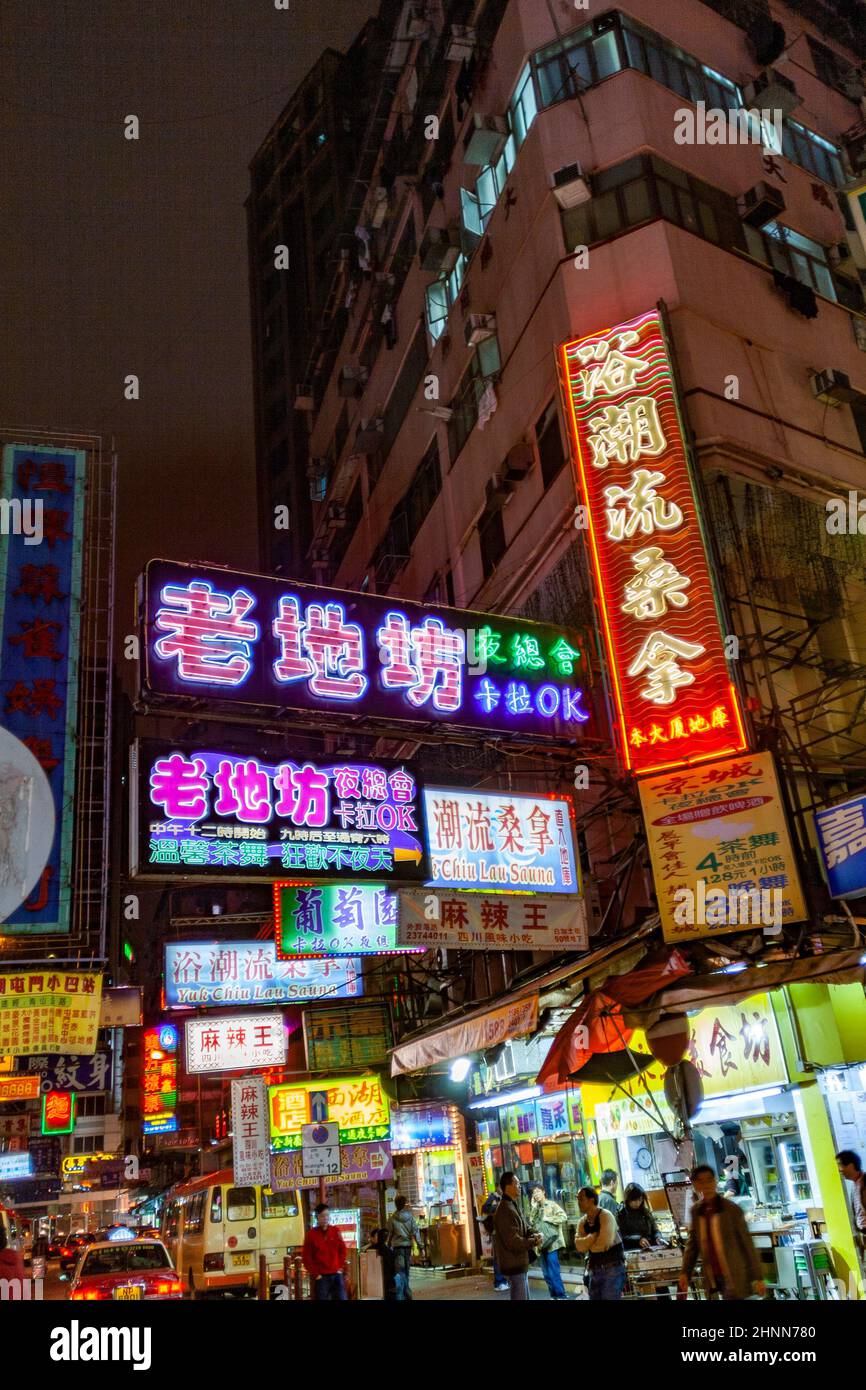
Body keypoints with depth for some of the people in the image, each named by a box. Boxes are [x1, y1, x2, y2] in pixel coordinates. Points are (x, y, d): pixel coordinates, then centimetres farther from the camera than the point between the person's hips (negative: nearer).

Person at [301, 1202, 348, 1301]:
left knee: (341, 1298, 2)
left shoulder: (335, 1231, 6)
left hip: (337, 1274, 3)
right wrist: (315, 1274, -6)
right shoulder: (311, 1234, -4)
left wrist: (340, 1267, 4)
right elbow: (306, 1257, -4)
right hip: (321, 1277, -3)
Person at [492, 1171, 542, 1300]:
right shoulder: (505, 1210, -24)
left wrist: (534, 1234, -4)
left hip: (520, 1263, 11)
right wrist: (534, 1242, -15)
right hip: (514, 1264, -11)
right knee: (520, 1298, -3)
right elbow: (513, 1242, -26)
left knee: (524, 1297, 19)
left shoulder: (514, 1206, 13)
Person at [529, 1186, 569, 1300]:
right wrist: (533, 1207, -4)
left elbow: (563, 1217, -15)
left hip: (551, 1243, -7)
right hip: (541, 1244, 7)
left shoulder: (552, 1205, -3)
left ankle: (562, 1297, -2)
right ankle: (554, 1296, 19)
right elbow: (531, 1222, 1)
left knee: (553, 1272, -9)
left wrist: (547, 1218, -11)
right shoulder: (536, 1208, 15)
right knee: (547, 1274, 10)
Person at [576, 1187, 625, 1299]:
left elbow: (605, 1244, -22)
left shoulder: (605, 1216, -12)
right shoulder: (583, 1221, 8)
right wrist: (594, 1235, -17)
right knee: (594, 1298, 10)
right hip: (594, 1269, 7)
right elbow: (579, 1246, -5)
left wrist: (588, 1244, -5)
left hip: (613, 1267, -7)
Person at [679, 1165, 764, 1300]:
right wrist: (685, 1272, 3)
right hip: (713, 1278, 5)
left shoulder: (731, 1209, -10)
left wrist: (757, 1277, -7)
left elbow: (747, 1244, -7)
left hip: (735, 1277, -5)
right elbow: (692, 1242, 11)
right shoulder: (696, 1211, 4)